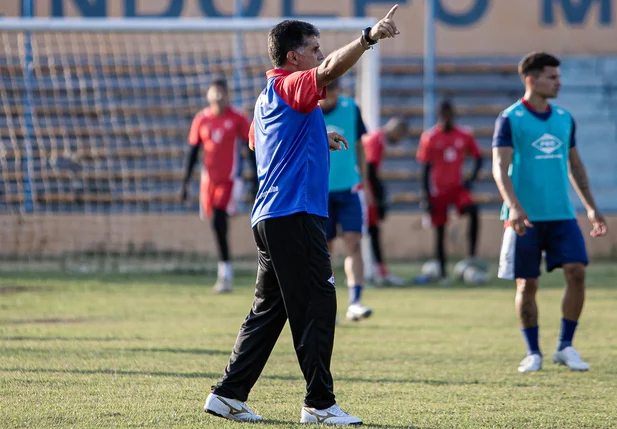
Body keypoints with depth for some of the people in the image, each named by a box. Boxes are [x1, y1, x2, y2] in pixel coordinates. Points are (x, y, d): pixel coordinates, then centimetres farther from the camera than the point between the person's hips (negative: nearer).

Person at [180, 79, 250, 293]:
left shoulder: (237, 119, -3)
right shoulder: (201, 119, 7)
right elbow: (193, 152, 12)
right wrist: (185, 183, 9)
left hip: (228, 178, -4)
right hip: (208, 178, 4)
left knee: (218, 221, -17)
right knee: (217, 224, 7)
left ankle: (225, 272, -11)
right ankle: (225, 272, 19)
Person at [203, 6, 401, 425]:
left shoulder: (268, 98, 20)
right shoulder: (290, 87, -9)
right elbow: (331, 68, -27)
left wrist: (319, 139, 30)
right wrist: (369, 37, -37)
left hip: (270, 217, 10)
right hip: (295, 215, -10)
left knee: (269, 309, 13)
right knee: (316, 308, -7)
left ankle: (229, 394, 12)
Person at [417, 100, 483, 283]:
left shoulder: (464, 135, 1)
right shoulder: (429, 137, -5)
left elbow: (478, 158, 11)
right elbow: (426, 168, -2)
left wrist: (472, 179, -5)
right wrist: (426, 197, -5)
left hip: (457, 186, 1)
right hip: (438, 190, -1)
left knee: (473, 210, -26)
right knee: (439, 230, 3)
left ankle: (471, 254, -19)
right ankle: (442, 271, 14)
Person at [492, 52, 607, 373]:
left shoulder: (564, 118, 11)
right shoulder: (510, 119, -5)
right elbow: (500, 168, -13)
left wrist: (591, 207, 17)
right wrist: (515, 207, -26)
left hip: (561, 215, 4)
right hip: (525, 218, -4)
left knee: (576, 272, -9)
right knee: (527, 284, 1)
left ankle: (565, 347, 3)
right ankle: (533, 352, 13)